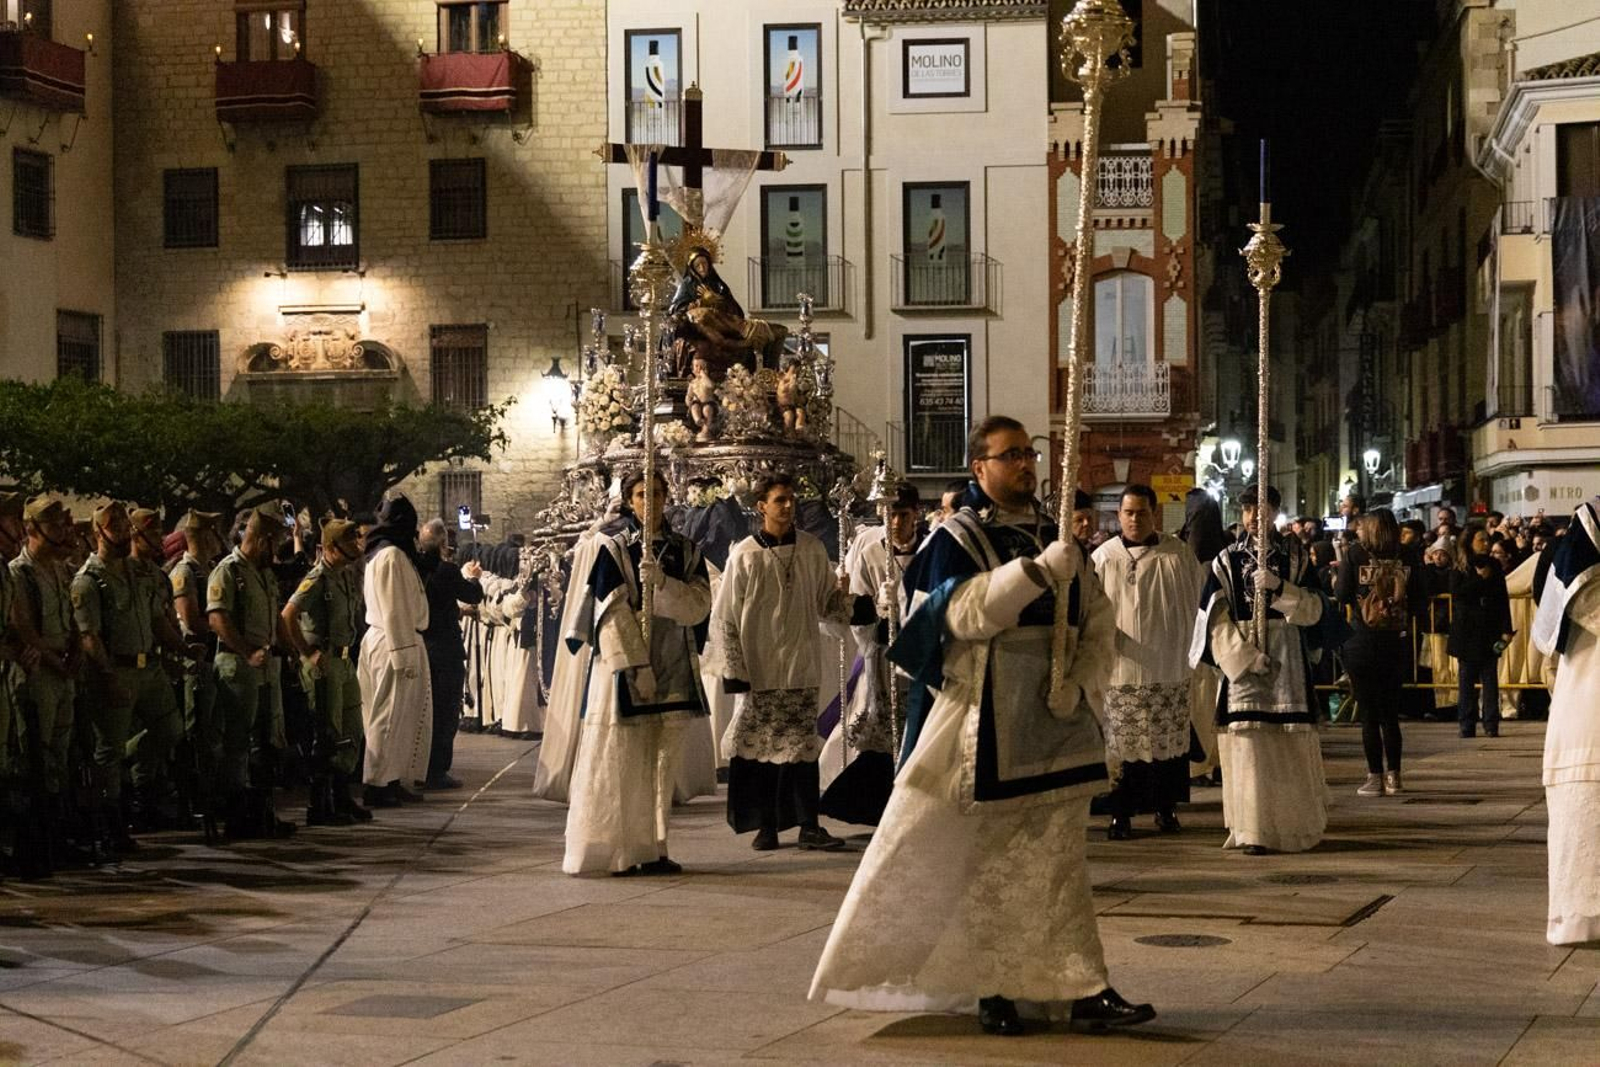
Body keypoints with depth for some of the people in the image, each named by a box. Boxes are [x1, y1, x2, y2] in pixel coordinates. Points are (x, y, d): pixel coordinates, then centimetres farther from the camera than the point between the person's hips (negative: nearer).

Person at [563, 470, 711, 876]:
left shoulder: (684, 551, 10)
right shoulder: (613, 547, -2)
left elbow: (699, 605, -2)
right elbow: (611, 612, -9)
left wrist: (660, 581, -18)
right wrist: (636, 666, -15)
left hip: (673, 671, 5)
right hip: (622, 667, -4)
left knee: (662, 762, 7)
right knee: (619, 760, -5)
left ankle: (651, 847, 13)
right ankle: (615, 849, -1)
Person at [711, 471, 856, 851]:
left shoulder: (811, 549, 5)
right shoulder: (744, 555, -3)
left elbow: (825, 603, 11)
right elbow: (724, 617, -1)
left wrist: (842, 593, -13)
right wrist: (735, 671, -6)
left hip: (800, 667, 2)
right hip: (757, 669, -1)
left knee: (803, 748, 1)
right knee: (759, 748, 3)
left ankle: (809, 826, 5)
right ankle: (766, 826, 12)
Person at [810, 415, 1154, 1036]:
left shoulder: (1057, 539, 12)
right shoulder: (956, 540, -3)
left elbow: (1098, 623, 10)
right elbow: (964, 612, -21)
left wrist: (1083, 684, -8)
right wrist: (1039, 571, -30)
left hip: (1055, 729, 5)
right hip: (984, 730, -5)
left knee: (1058, 863, 5)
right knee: (987, 866, 3)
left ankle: (1082, 990, 5)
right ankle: (990, 989, 12)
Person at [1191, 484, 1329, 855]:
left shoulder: (1295, 556, 7)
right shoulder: (1227, 560, 5)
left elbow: (1313, 609, 0)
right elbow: (1216, 619, 0)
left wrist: (1279, 587, -15)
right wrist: (1247, 655, -11)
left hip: (1287, 659, 1)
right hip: (1241, 659, 0)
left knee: (1292, 743, 0)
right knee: (1248, 743, -7)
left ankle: (1297, 825, 15)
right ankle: (1254, 832, -5)